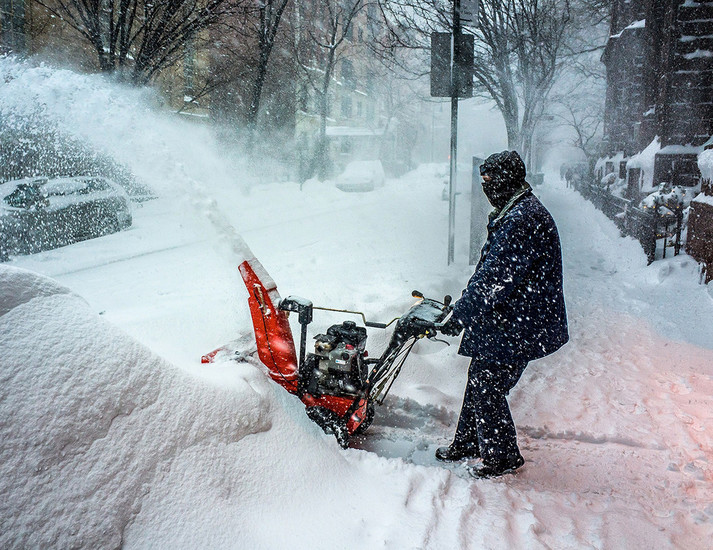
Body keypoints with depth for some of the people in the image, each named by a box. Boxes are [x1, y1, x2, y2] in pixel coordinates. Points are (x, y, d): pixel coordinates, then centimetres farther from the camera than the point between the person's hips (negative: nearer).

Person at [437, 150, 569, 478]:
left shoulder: (522, 220, -23)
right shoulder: (515, 213, 13)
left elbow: (495, 279, -26)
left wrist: (459, 317, -21)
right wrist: (463, 306, 18)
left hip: (513, 328, -10)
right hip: (502, 322, 10)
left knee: (487, 389, 1)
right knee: (478, 382, 19)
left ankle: (502, 457, 20)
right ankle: (468, 443, 35)